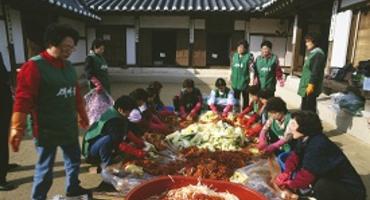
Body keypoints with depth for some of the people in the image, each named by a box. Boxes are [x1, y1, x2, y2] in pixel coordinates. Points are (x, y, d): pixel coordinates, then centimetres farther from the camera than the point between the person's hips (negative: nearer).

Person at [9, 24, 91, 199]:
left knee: (74, 160, 21)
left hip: (69, 127, 7)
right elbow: (23, 99, -19)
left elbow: (76, 94, 15)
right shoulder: (34, 66, -15)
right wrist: (17, 128, -22)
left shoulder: (68, 66, 8)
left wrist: (82, 115, 22)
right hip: (47, 130, -7)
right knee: (45, 168, 7)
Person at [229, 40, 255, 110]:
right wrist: (230, 77, 14)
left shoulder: (249, 56, -10)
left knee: (245, 97, 12)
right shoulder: (235, 55, 6)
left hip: (244, 81, -4)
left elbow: (251, 69, -14)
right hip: (235, 81, 4)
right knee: (236, 97, 14)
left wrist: (251, 81, -18)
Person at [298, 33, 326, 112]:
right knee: (305, 108, 16)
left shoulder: (318, 54, -14)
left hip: (310, 88, -10)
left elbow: (316, 71, -21)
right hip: (307, 87, 10)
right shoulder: (313, 53, 17)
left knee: (308, 109, -7)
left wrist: (311, 85, -23)